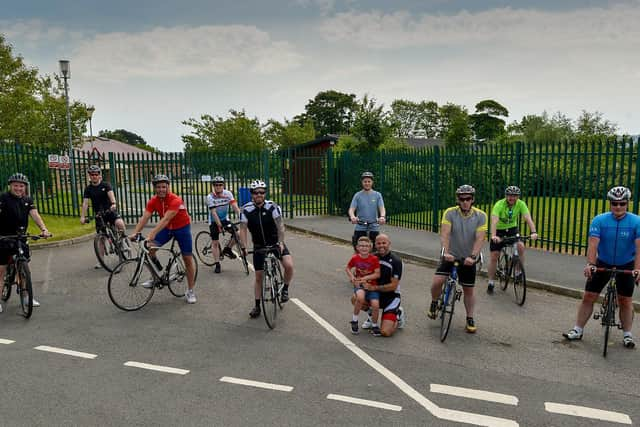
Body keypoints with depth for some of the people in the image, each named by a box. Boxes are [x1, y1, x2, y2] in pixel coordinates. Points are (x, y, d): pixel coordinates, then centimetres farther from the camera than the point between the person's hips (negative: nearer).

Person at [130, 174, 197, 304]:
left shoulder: (175, 200, -29)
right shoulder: (153, 201, -13)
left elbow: (165, 219, -40)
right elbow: (144, 218, -22)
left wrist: (152, 233, -50)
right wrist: (135, 233, -38)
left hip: (182, 228, -4)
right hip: (166, 228, 5)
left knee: (188, 259, -3)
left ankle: (191, 291, 10)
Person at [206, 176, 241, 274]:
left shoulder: (228, 194, -13)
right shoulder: (210, 197, -20)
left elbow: (235, 206, -22)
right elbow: (214, 213, -24)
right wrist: (219, 225, -32)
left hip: (225, 219, 2)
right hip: (214, 221, -2)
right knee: (215, 243, -3)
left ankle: (227, 249, 8)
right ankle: (217, 264, 8)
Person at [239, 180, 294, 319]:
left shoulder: (272, 207, -16)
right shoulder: (246, 210, -13)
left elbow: (280, 225, -23)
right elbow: (243, 229, -15)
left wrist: (281, 242, -36)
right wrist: (244, 247, -27)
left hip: (276, 243, -1)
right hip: (259, 246, 1)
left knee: (289, 265, -23)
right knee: (259, 277, 5)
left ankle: (285, 290, 5)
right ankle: (257, 306, 21)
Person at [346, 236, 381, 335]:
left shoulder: (374, 259, -8)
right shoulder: (355, 258, -3)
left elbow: (378, 274, -8)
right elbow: (347, 268, 12)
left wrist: (365, 277, -16)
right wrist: (352, 276, -6)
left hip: (372, 285, 0)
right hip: (359, 284, 0)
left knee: (375, 305, -20)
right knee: (360, 297, -33)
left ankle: (374, 325, 11)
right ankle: (354, 320, -8)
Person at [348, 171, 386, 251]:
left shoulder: (377, 195, 3)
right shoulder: (357, 195, 2)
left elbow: (382, 208, -7)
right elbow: (351, 209, -6)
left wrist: (382, 216, -30)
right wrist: (352, 217, -30)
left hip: (374, 227, 0)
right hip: (360, 227, 0)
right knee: (358, 251, 1)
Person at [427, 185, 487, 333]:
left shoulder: (480, 216, -10)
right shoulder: (450, 213, -11)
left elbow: (480, 238, -18)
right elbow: (445, 234, -21)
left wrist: (473, 256, -31)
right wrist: (446, 252, -36)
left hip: (468, 259, 1)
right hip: (450, 256, -1)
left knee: (469, 290, 8)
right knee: (437, 282, -15)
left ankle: (470, 319, 26)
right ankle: (434, 303, 15)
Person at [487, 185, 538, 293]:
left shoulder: (521, 204, -16)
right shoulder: (499, 205, -25)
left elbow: (528, 218, -26)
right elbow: (494, 221, -37)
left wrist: (533, 232, -43)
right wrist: (493, 236, -53)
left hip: (512, 229, 2)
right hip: (499, 230, -2)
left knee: (521, 246, -25)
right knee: (494, 256, -3)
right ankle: (491, 283, 10)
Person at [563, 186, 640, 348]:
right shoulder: (599, 220, -15)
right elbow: (593, 243, -23)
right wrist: (590, 264, -36)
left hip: (626, 265, 0)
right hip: (603, 263, 1)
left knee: (625, 300, 6)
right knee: (588, 297, -1)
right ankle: (578, 330, 8)